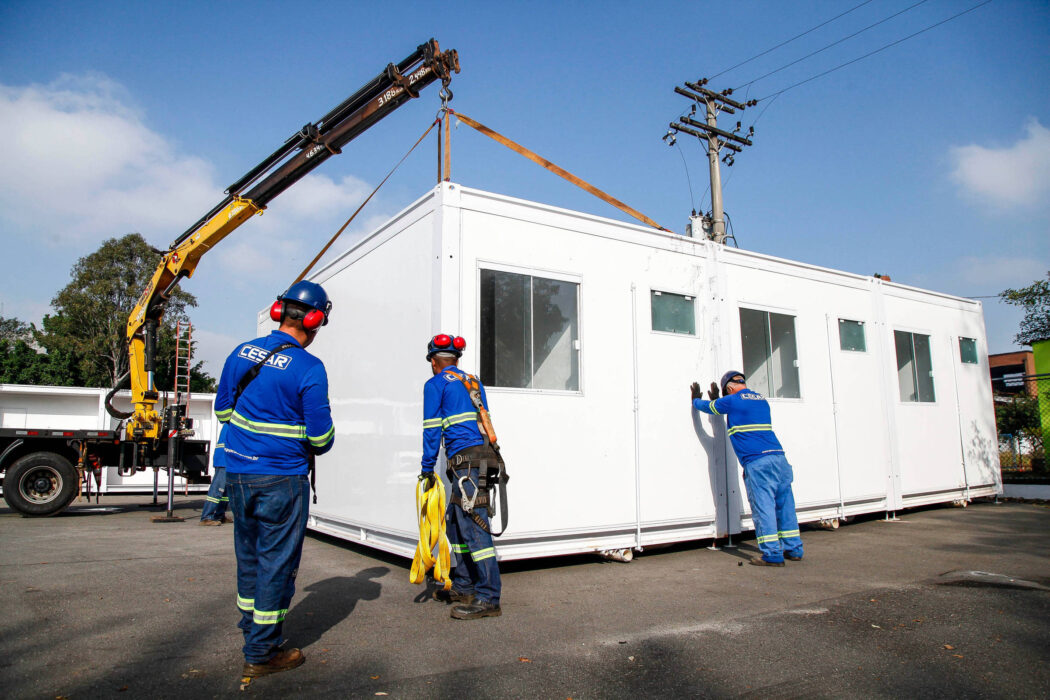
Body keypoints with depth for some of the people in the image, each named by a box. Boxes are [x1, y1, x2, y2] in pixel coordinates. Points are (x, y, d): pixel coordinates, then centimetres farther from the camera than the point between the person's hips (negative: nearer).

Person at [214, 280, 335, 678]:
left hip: (238, 474, 7)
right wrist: (317, 448, 8)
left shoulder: (241, 353, 1)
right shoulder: (309, 369, -18)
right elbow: (321, 435, -14)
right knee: (277, 563, 6)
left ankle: (251, 628, 38)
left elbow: (222, 410, 11)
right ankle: (261, 653, 15)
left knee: (249, 557, 21)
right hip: (281, 481, -6)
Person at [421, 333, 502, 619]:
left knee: (472, 526, -7)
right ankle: (463, 587, 23)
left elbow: (432, 430, -2)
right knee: (454, 522, 16)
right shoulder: (473, 381, 23)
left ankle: (488, 598, -5)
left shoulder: (435, 384, 2)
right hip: (485, 454, 8)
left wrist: (427, 468, 3)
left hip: (466, 458, -8)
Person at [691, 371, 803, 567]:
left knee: (763, 508, -5)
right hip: (779, 458, 7)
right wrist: (717, 399, 50)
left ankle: (772, 554, -5)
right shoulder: (761, 400, 20)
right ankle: (794, 549, 19)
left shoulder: (732, 401, 0)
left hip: (757, 462, -7)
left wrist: (696, 399, 39)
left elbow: (707, 406, 17)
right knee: (785, 505, 12)